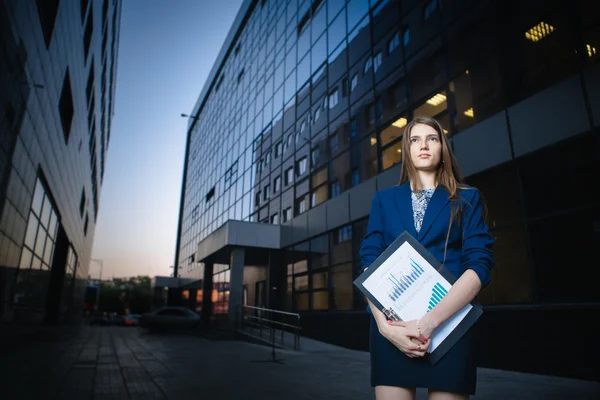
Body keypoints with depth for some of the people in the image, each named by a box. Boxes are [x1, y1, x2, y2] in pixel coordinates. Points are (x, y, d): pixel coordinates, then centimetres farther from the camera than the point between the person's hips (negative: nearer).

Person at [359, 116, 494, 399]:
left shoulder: (466, 199, 9)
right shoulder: (384, 199, 12)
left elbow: (479, 265, -3)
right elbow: (369, 263, 3)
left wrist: (429, 322, -17)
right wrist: (384, 323, -14)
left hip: (448, 324, 0)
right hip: (392, 325, 1)